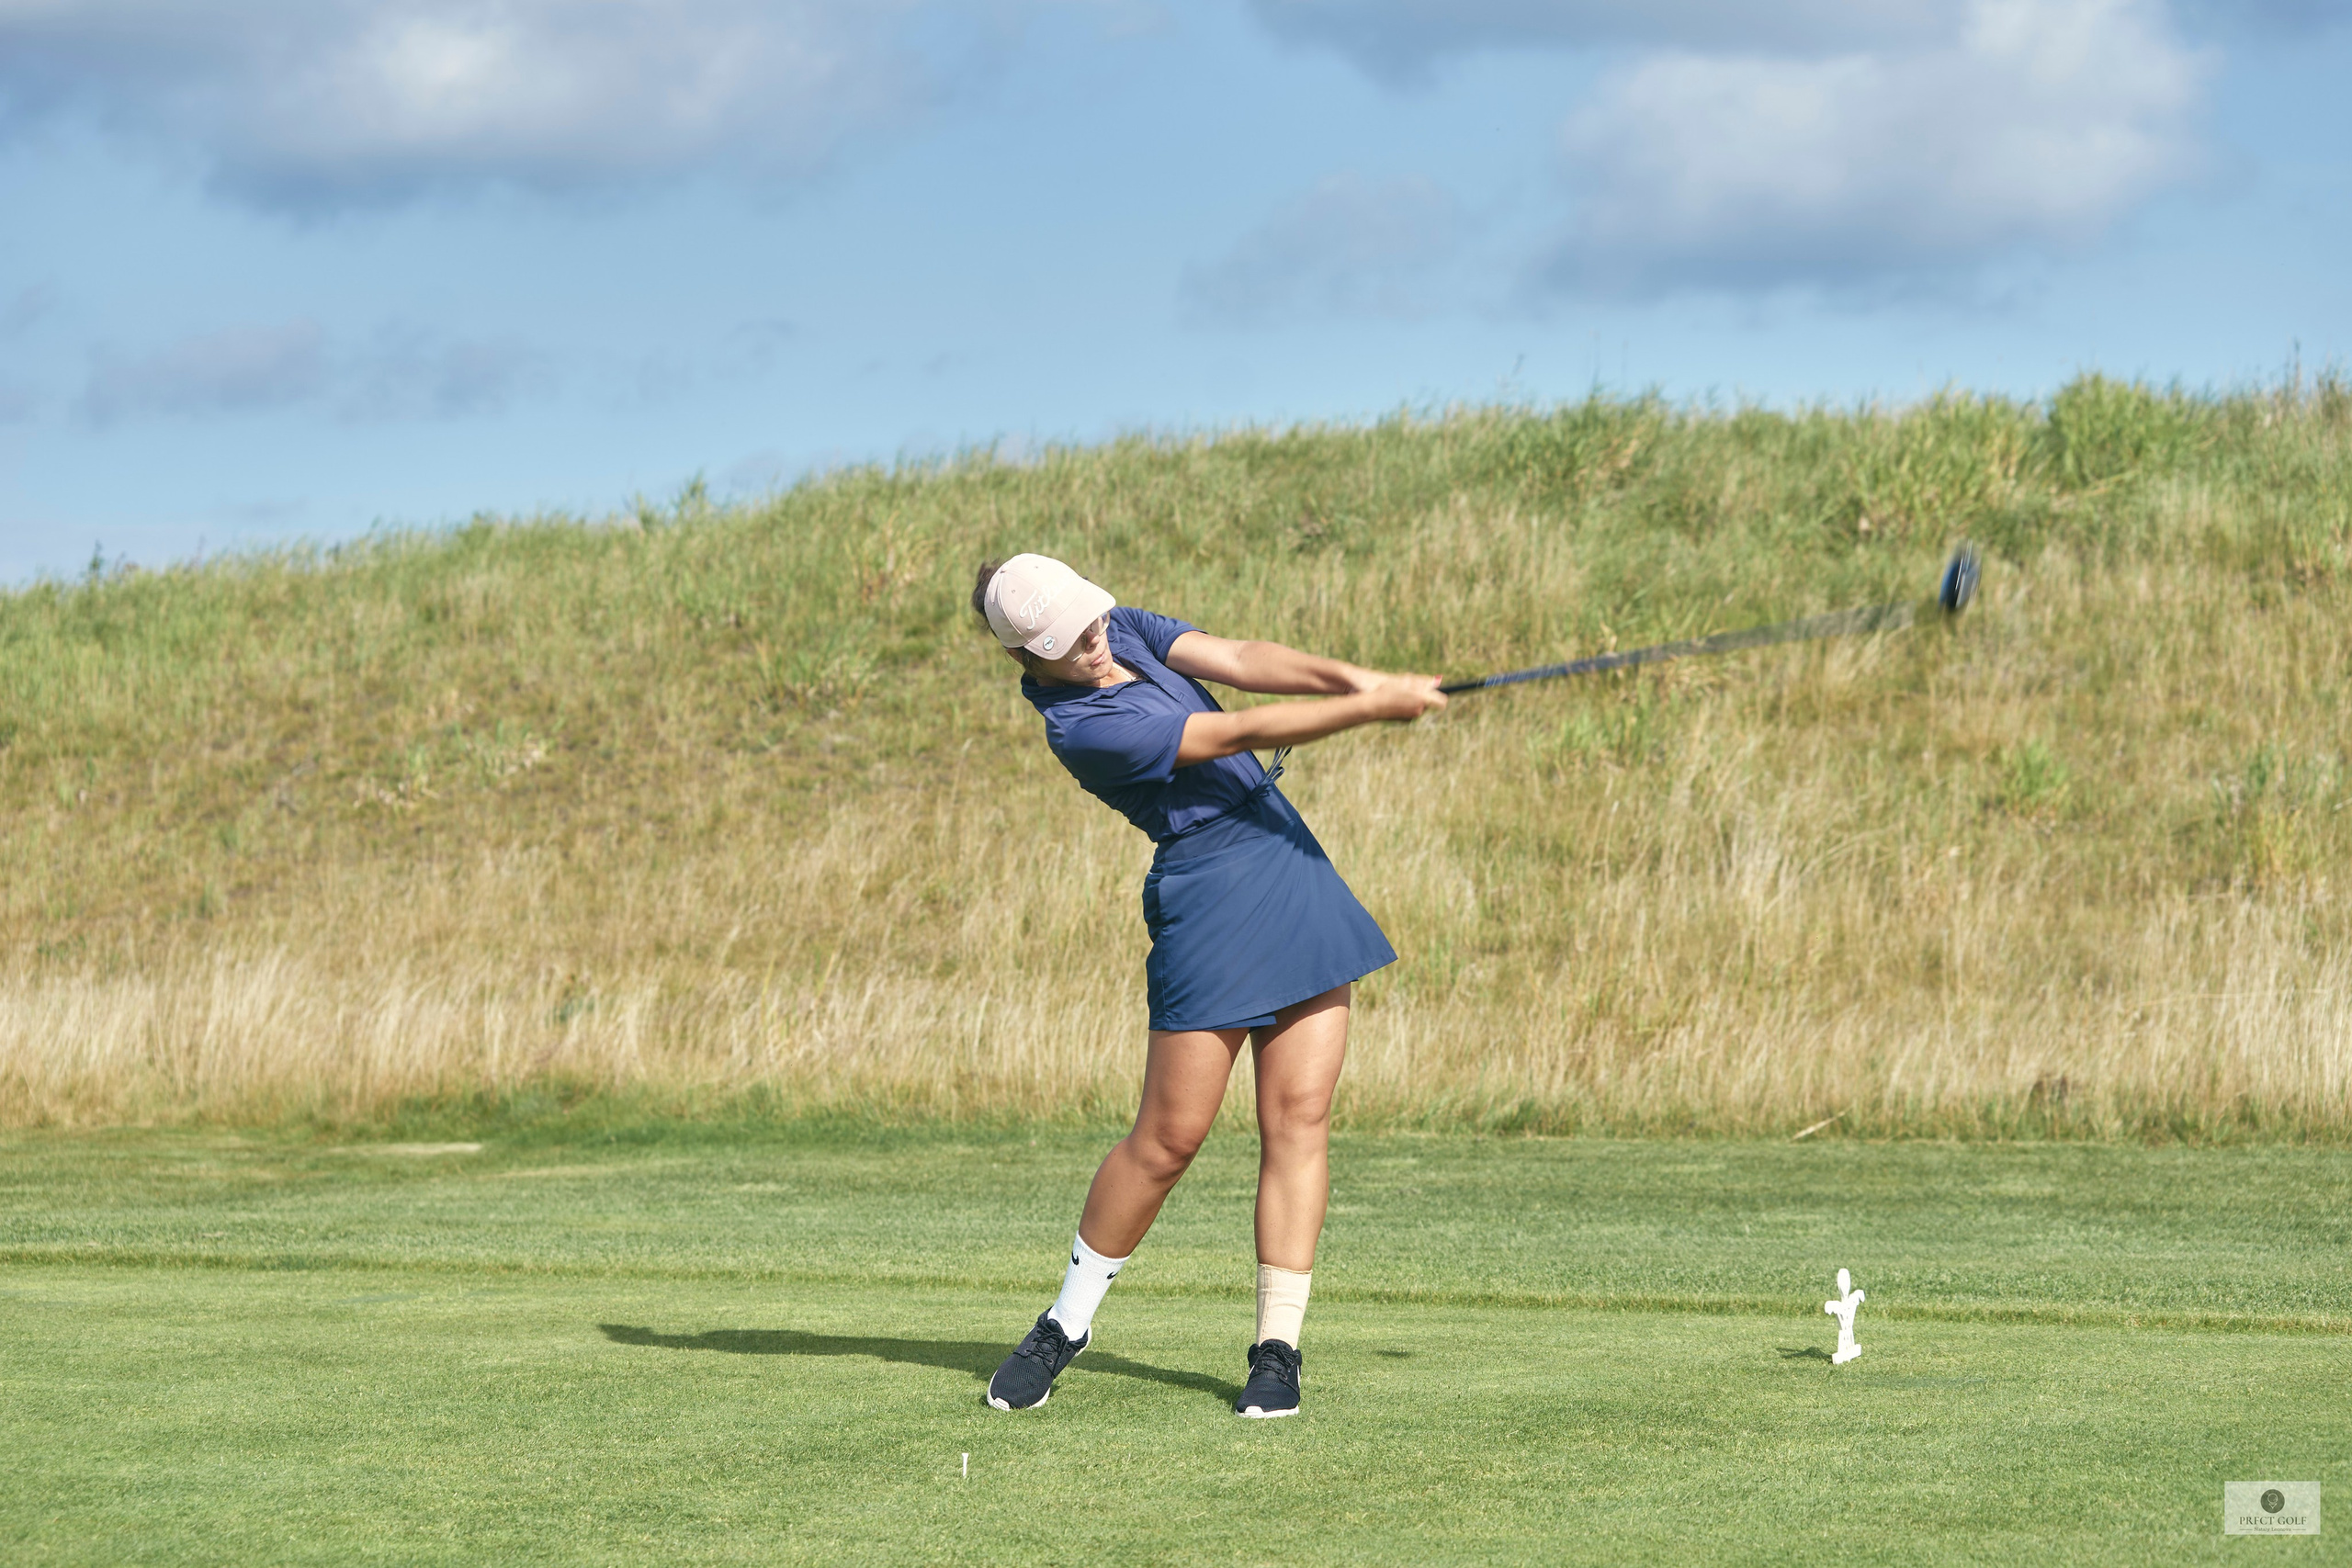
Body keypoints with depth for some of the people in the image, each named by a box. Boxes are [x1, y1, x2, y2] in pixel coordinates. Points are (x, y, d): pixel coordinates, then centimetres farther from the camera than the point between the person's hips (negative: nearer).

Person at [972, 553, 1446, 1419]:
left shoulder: (1123, 629, 6)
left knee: (1299, 1116, -1)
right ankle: (1066, 1323, 16)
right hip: (1207, 888, -7)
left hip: (1292, 861, 7)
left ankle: (1278, 1346, 1)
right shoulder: (1082, 729, -19)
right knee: (1171, 1132, -4)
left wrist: (1347, 675, -22)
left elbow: (1239, 660, -5)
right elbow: (1243, 731, -20)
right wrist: (1374, 708, -21)